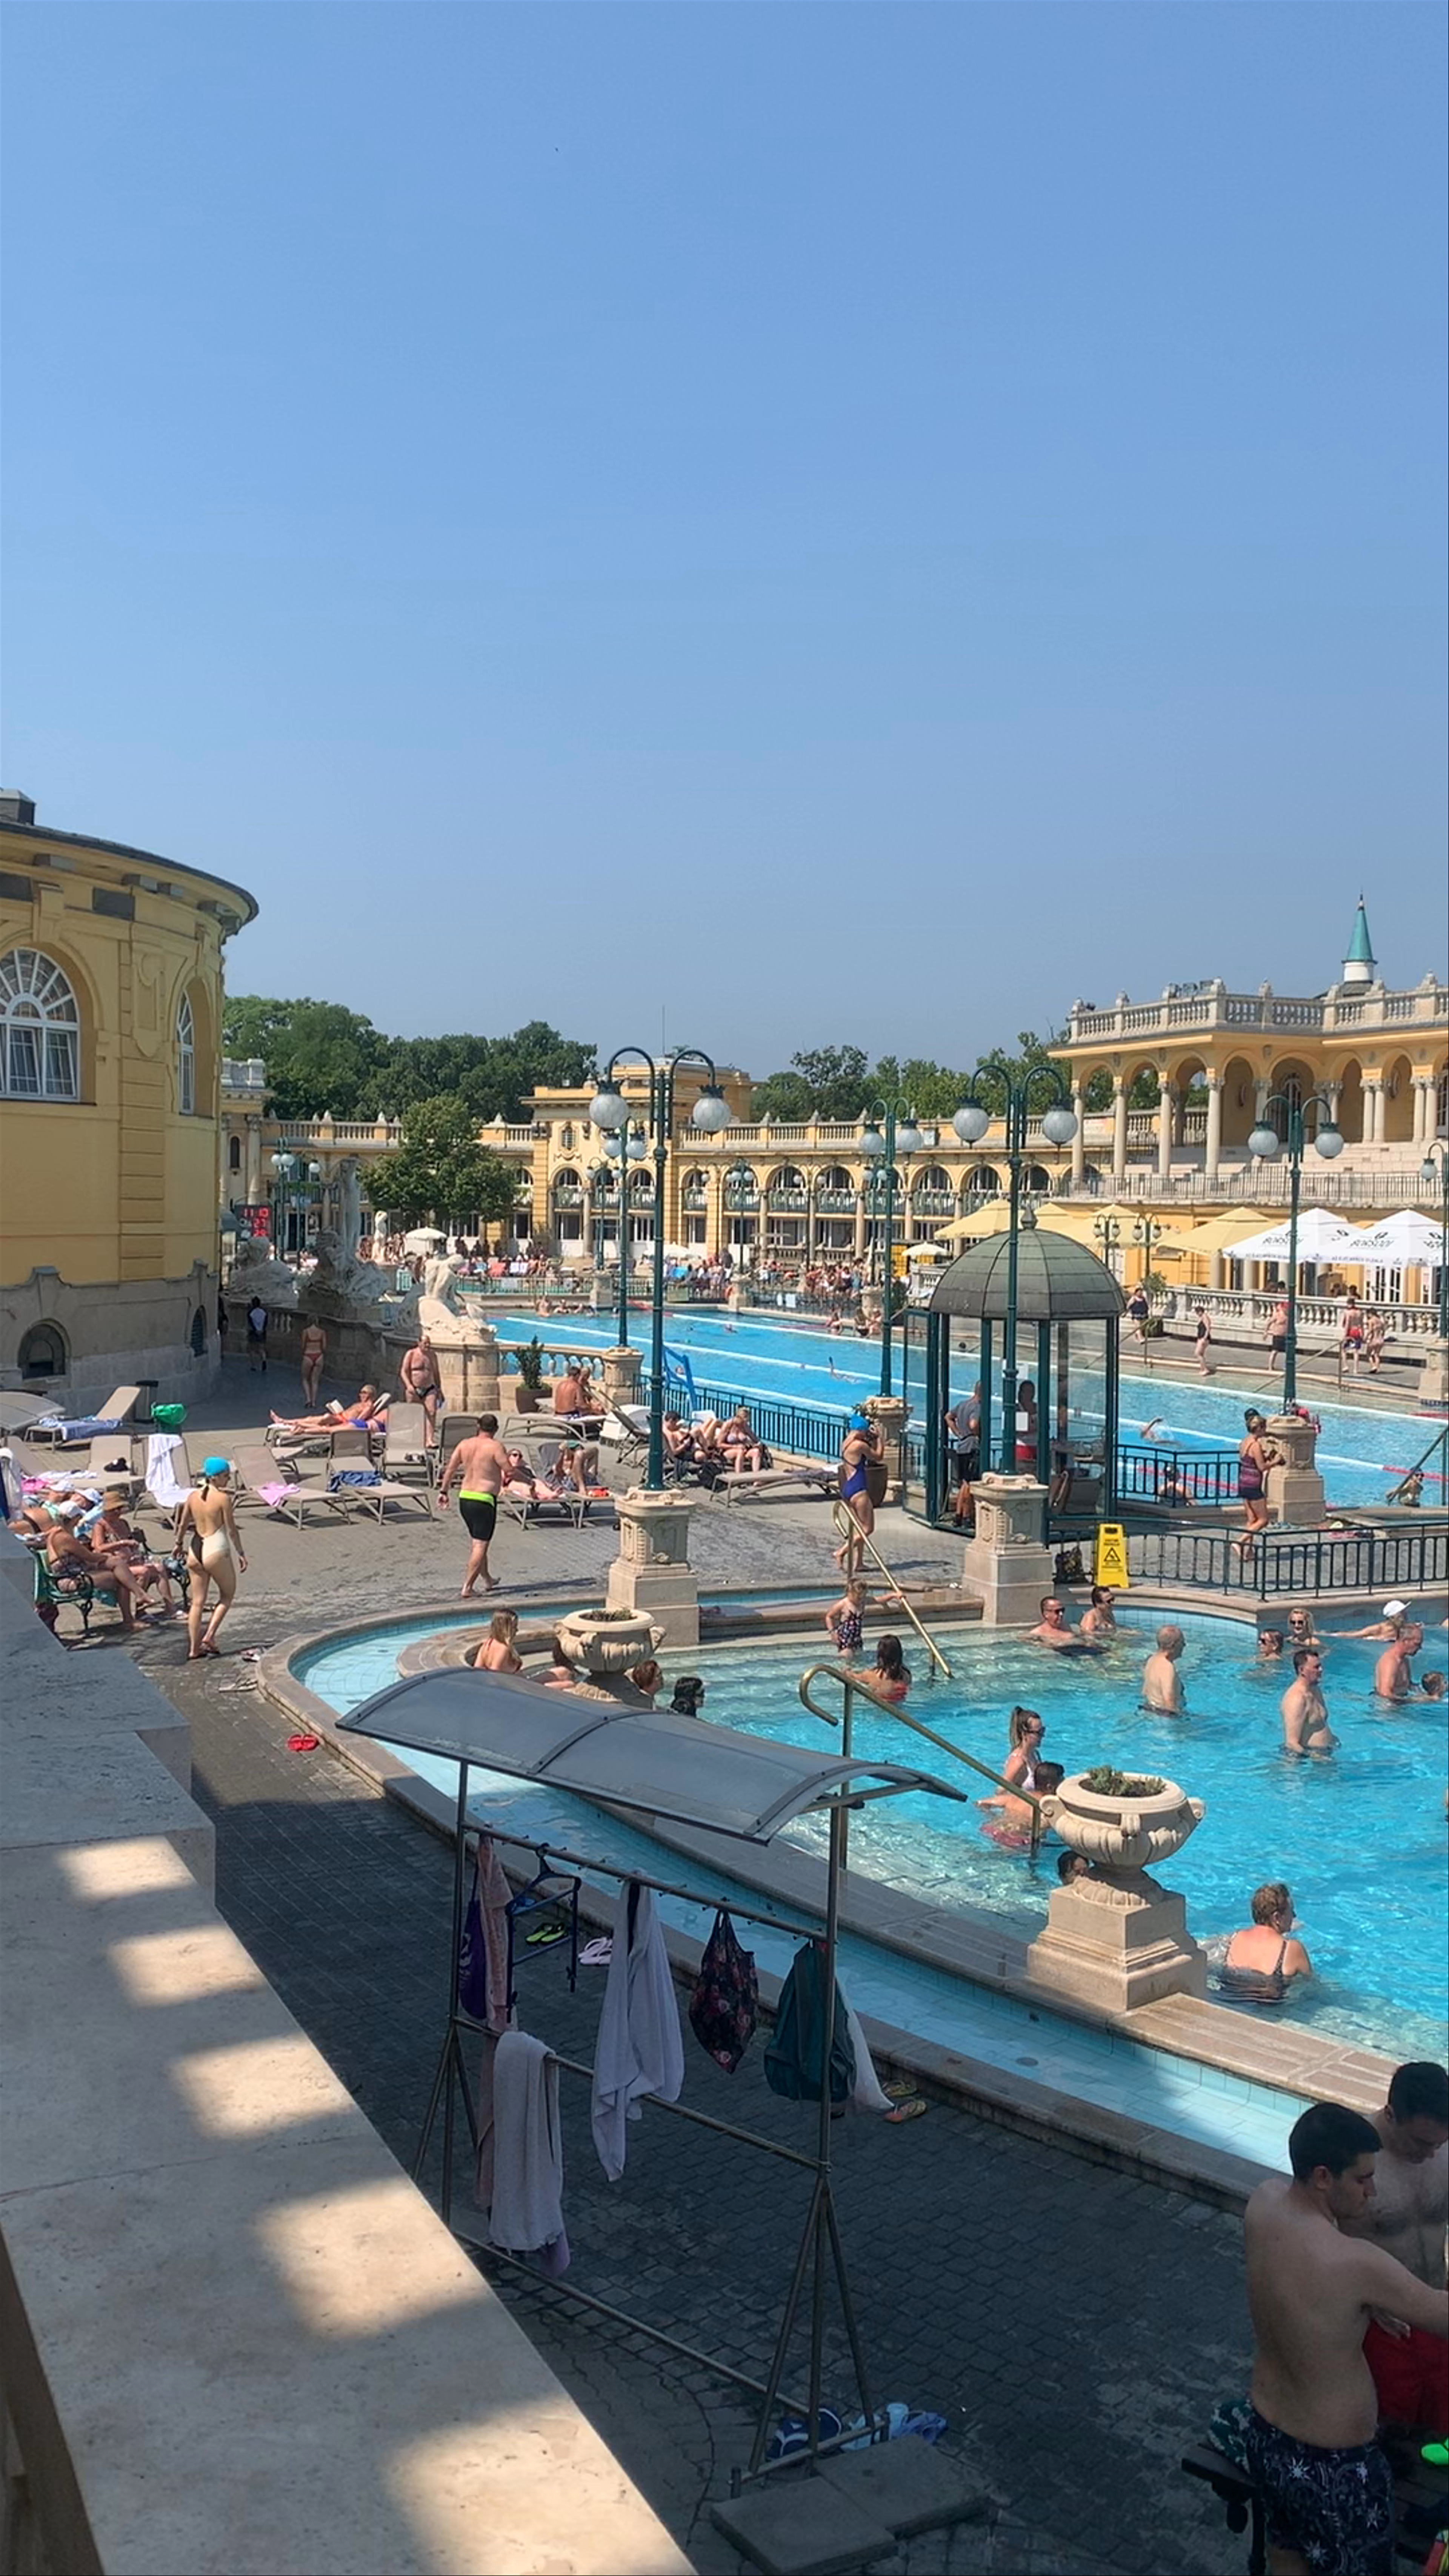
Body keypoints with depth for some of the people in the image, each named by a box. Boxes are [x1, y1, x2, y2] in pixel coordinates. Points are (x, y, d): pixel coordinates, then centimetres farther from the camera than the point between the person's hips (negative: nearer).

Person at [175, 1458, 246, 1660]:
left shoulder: (193, 1496, 4)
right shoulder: (223, 1498, -14)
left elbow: (183, 1524, 13)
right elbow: (231, 1530, -10)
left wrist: (179, 1544, 30)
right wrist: (240, 1554, -1)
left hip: (195, 1550, 6)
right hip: (216, 1551, -6)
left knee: (197, 1602, 13)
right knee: (227, 1595, 16)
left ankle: (194, 1649, 15)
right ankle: (209, 1636, 4)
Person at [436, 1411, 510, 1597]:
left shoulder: (465, 1444, 7)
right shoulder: (495, 1447, -11)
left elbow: (450, 1469, 7)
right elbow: (510, 1471, -12)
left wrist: (444, 1492, 15)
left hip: (464, 1498, 7)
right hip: (484, 1500, -7)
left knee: (478, 1542, 22)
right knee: (480, 1545, -4)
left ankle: (487, 1581, 37)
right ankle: (467, 1589, -10)